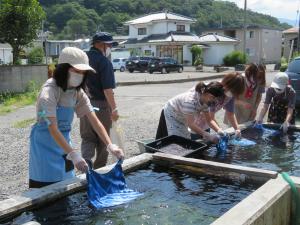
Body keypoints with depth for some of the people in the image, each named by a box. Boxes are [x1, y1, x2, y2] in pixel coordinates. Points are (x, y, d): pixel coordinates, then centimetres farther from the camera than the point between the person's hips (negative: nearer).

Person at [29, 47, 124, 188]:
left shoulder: (77, 93, -2)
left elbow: (95, 121, -6)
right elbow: (53, 129, -29)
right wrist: (73, 154, -38)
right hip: (45, 143, -6)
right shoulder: (49, 92, -23)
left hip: (64, 140, 7)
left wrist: (109, 145, -19)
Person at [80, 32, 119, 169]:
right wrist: (114, 109, -14)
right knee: (103, 138, 11)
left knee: (88, 137, 13)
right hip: (100, 104, -5)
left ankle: (86, 160, -11)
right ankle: (99, 168, 23)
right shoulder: (104, 62, -14)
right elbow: (107, 89, -19)